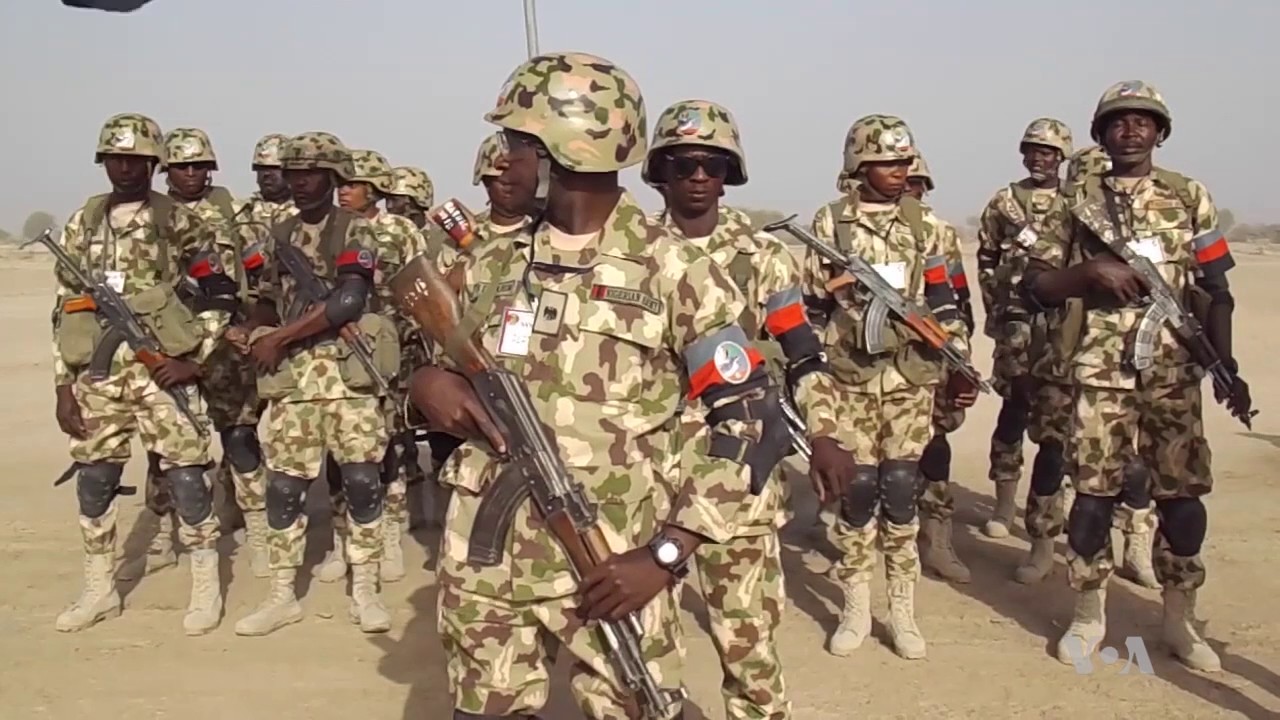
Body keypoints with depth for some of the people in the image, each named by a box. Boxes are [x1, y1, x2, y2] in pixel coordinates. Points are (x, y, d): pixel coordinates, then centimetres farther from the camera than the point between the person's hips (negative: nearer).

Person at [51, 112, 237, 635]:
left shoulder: (179, 222, -1)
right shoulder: (81, 224, 10)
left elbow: (222, 291, -1)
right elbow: (64, 311, 11)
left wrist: (196, 358, -10)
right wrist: (63, 384, 7)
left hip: (161, 370, -4)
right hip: (96, 376, 5)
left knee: (186, 478, -2)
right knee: (94, 482, 11)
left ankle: (206, 589, 11)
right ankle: (99, 589, 27)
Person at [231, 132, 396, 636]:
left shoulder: (355, 230, -2)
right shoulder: (281, 236, 16)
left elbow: (349, 300, -15)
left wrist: (279, 339, -14)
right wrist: (249, 329, -1)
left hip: (349, 370, -4)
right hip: (291, 376, 5)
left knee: (362, 478, -4)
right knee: (284, 483, 4)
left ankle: (364, 592, 9)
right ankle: (282, 595, 15)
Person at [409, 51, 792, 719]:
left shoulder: (672, 271, -8)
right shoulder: (490, 265, 7)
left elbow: (753, 422, -10)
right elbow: (436, 368, 17)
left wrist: (665, 553, -15)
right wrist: (428, 381, -8)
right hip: (483, 563, 5)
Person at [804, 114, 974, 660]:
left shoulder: (925, 225, 7)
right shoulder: (828, 223, 1)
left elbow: (945, 302, 10)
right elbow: (809, 304, 5)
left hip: (912, 376, 1)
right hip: (849, 376, -1)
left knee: (900, 489, 2)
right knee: (856, 490, 1)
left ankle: (902, 610, 15)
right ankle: (856, 609, 16)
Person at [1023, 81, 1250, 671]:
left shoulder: (1190, 197, 8)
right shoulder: (1078, 202, 5)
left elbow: (1215, 290, 6)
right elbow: (1034, 284, 3)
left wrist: (1226, 365, -5)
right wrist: (1091, 271, -15)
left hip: (1174, 374, 1)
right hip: (1099, 372, -1)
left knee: (1182, 495, 4)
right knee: (1093, 493, 1)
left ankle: (1179, 618, 20)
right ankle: (1088, 614, 16)